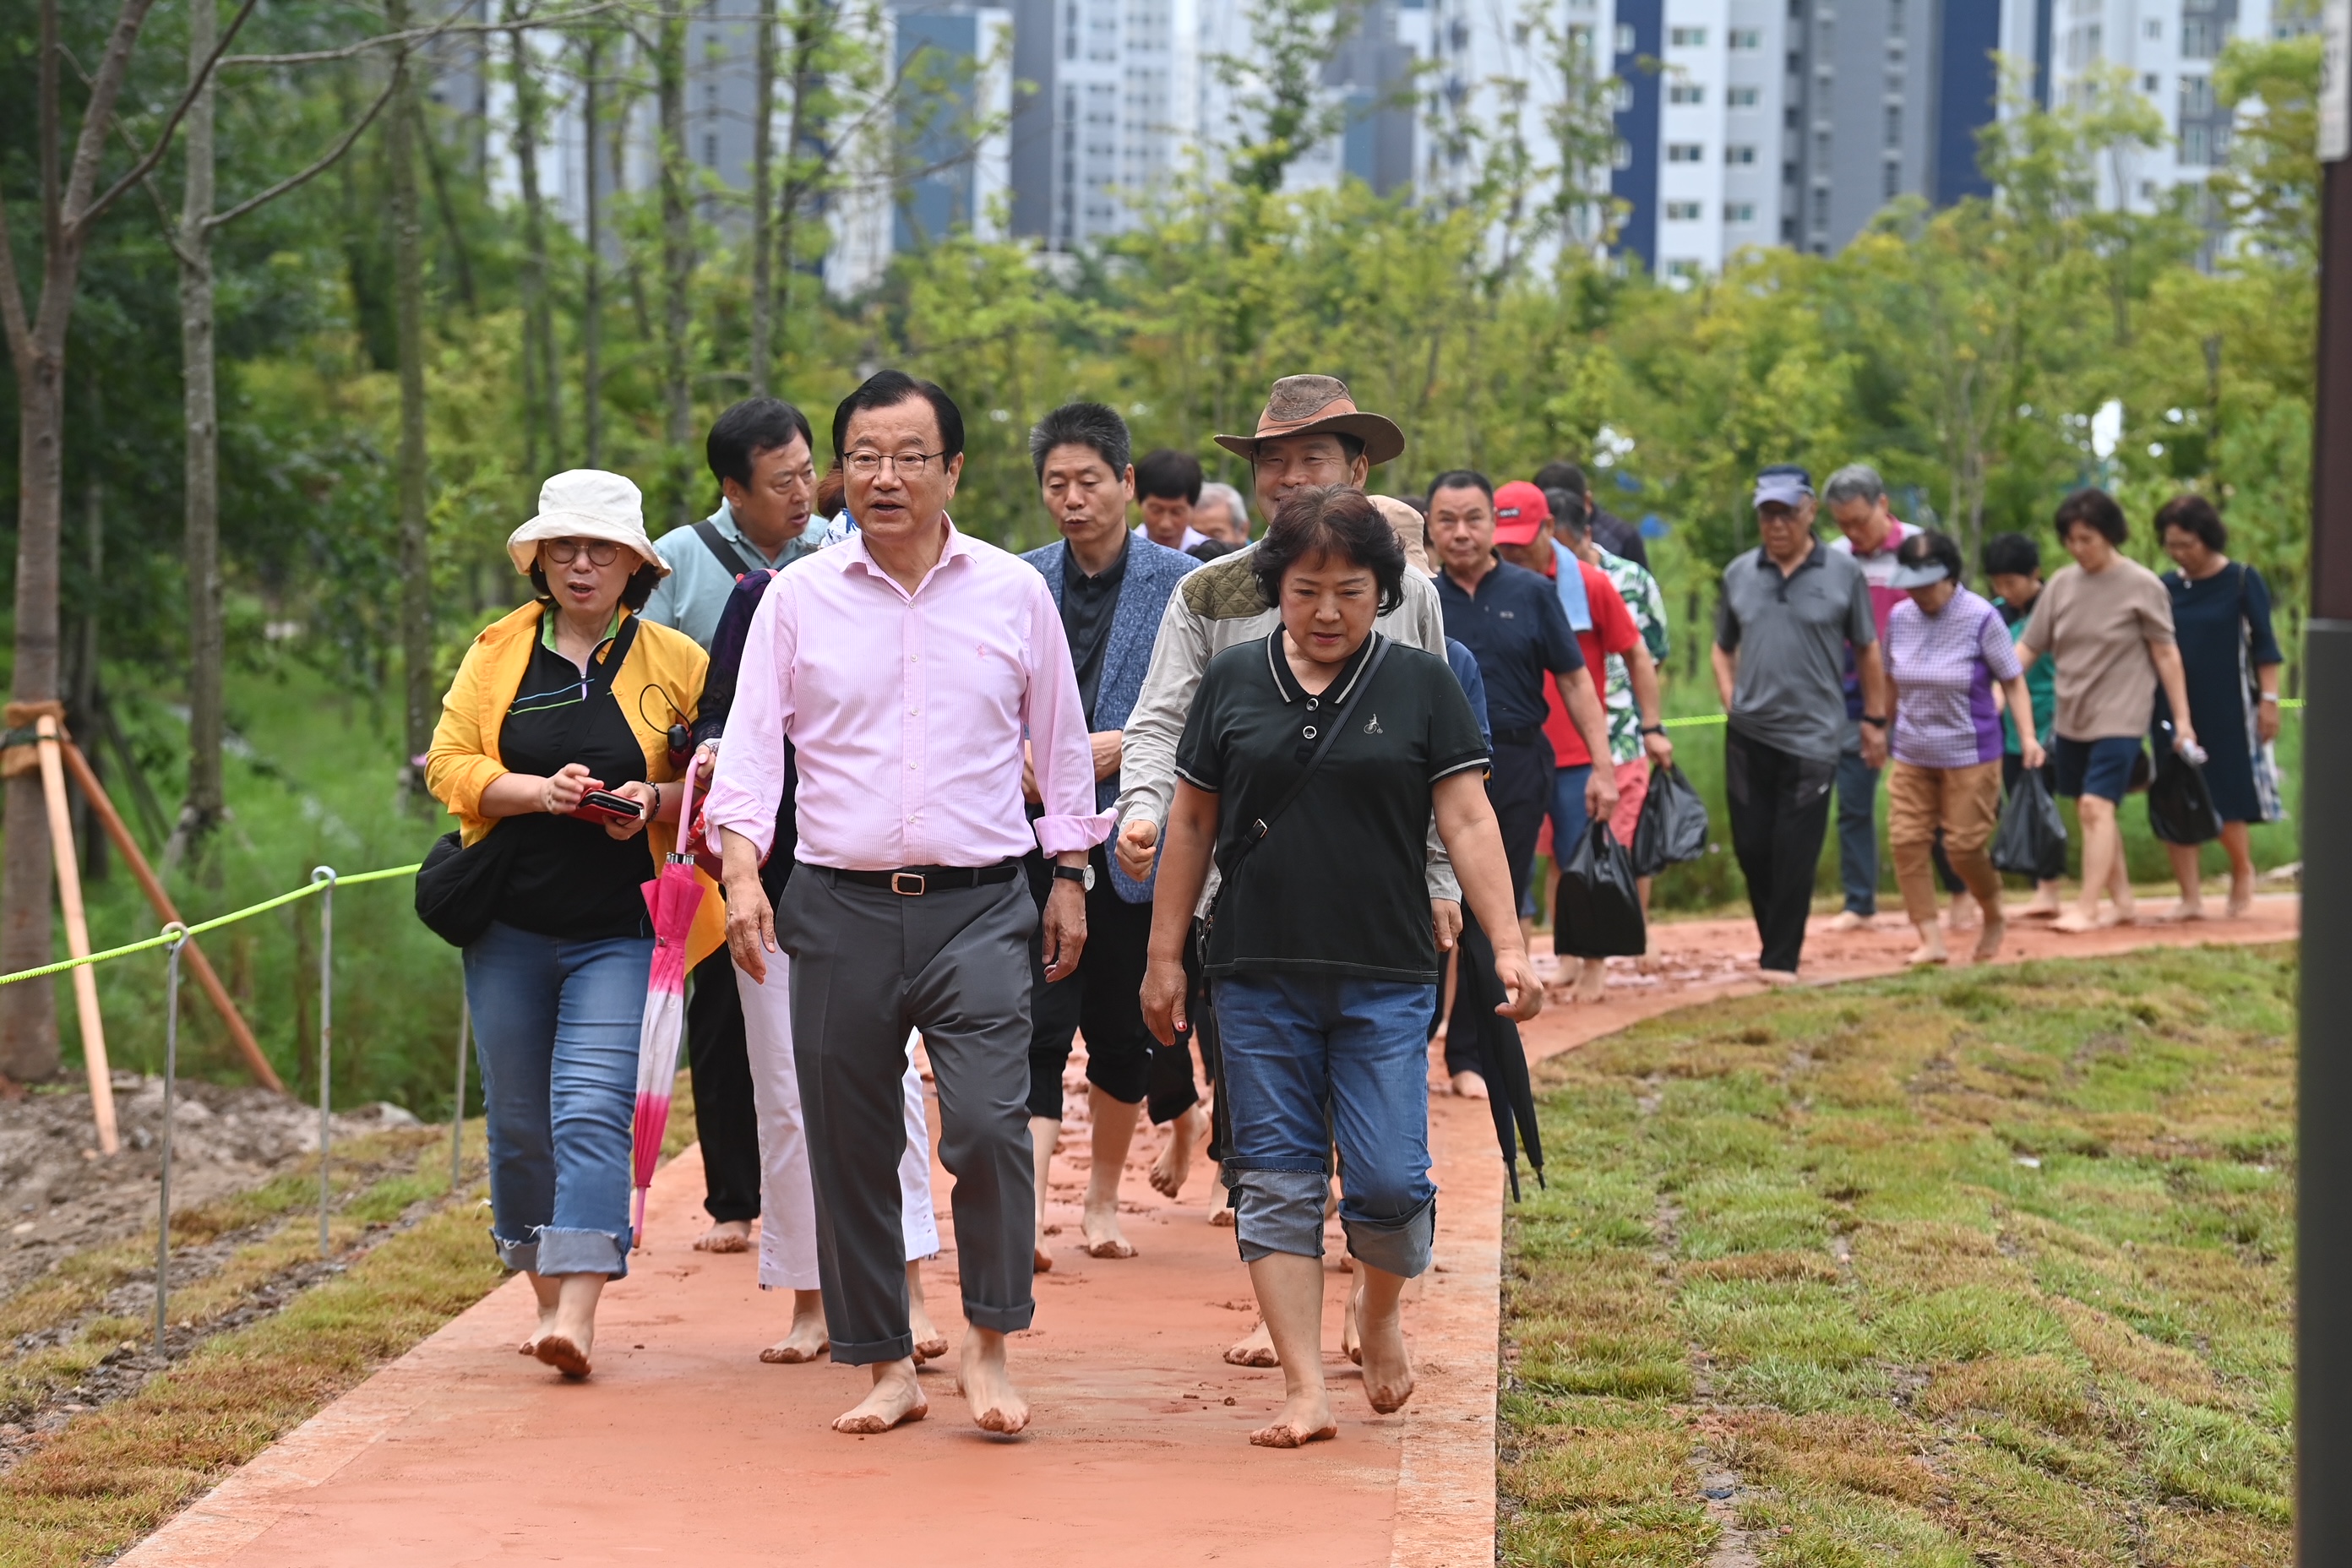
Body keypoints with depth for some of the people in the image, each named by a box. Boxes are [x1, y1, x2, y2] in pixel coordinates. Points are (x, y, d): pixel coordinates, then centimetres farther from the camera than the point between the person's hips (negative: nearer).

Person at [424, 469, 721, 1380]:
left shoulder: (675, 662, 3)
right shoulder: (498, 653, 7)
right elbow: (449, 766, 2)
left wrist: (655, 801, -14)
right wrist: (537, 791, -15)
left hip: (621, 933, -3)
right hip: (510, 925, 3)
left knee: (591, 1112, -15)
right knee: (519, 1122, 8)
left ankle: (578, 1316, -20)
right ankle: (548, 1296, 23)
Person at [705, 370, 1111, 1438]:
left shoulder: (1013, 592, 6)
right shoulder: (799, 598, 5)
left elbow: (1061, 742, 14)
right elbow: (751, 741, 1)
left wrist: (1069, 878, 14)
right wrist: (742, 871, -13)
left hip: (978, 907, -1)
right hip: (840, 907, 1)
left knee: (988, 1123, -15)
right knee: (849, 1145, 4)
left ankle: (990, 1341, 4)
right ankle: (886, 1366, 17)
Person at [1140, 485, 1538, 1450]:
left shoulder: (1421, 686, 3)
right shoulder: (1233, 683, 7)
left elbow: (1468, 821, -1)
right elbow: (1191, 824, 12)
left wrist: (1508, 946, -11)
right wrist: (1164, 957, 10)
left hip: (1386, 980, -2)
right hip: (1259, 976, 2)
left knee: (1389, 1181, -7)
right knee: (1276, 1182, 0)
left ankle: (1381, 1311, 24)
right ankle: (1305, 1393, 3)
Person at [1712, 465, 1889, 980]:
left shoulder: (1842, 572, 1)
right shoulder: (1739, 575, 9)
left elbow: (1868, 651, 8)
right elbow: (1723, 648, 20)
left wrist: (1874, 720, 9)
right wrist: (1730, 698, 4)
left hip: (1812, 737, -3)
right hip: (1747, 735, 3)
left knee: (1794, 855, -4)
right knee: (1751, 846, 6)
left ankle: (1781, 959, 2)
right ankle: (1773, 940, 22)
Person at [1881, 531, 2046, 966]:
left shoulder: (1981, 619, -11)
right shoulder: (1900, 618, 2)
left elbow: (2013, 681, -7)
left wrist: (2027, 736, -17)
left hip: (1969, 755, -4)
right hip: (1913, 755, 5)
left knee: (1964, 847, -4)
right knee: (1907, 842, -6)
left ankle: (1993, 919, 25)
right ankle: (1931, 941, 0)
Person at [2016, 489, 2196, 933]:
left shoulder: (2141, 587, -7)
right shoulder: (2061, 584, 4)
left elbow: (2166, 654, -4)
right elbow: (2027, 648, 7)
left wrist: (2183, 719, -4)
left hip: (2119, 717, -5)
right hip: (2071, 720, 6)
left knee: (2096, 806, -16)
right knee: (2093, 812, 10)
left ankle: (2087, 908, -15)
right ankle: (2123, 901, 21)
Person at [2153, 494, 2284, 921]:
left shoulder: (2243, 581, -4)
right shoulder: (2167, 587, 6)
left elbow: (2264, 646, -3)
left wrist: (2268, 700, -8)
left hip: (2229, 712, -4)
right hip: (2175, 711, 4)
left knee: (2226, 803, -3)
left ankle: (2242, 872, 25)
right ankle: (2191, 898, 3)